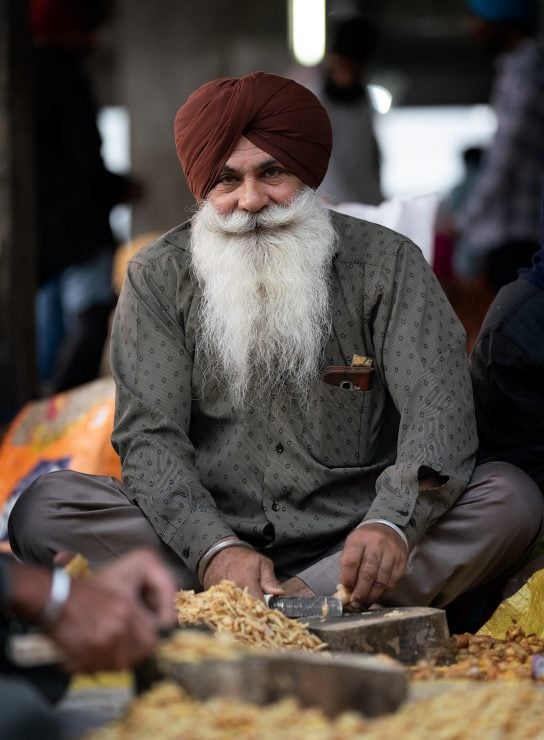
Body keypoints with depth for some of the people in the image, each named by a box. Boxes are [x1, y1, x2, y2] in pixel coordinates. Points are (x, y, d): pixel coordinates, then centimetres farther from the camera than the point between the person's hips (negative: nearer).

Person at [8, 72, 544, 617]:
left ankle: (301, 598, -31)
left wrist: (392, 524, -31)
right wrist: (215, 549, -26)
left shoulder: (385, 263, 2)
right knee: (42, 509, -24)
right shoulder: (158, 277, 4)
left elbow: (440, 407, -10)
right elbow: (150, 435, -5)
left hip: (351, 546, 0)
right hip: (205, 536, 1)